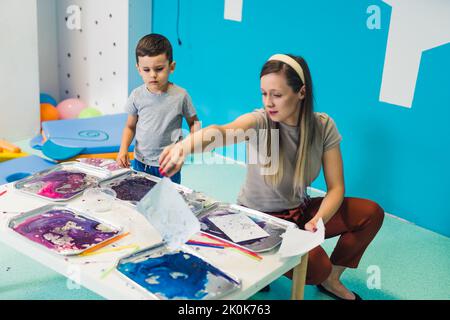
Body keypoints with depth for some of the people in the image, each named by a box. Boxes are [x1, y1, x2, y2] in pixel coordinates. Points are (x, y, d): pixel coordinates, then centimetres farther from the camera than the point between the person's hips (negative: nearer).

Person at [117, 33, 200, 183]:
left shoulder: (180, 95, -11)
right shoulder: (137, 96, -5)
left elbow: (193, 122, 2)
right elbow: (130, 127, 6)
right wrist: (123, 149, -8)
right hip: (141, 162, 2)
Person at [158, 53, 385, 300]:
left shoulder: (323, 126, -12)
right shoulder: (260, 121, -23)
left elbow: (335, 187, -10)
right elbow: (221, 132, -46)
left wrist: (318, 220, -30)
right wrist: (185, 146, -69)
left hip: (299, 212, 5)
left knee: (371, 213, -10)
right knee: (316, 266, -26)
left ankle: (331, 279, 12)